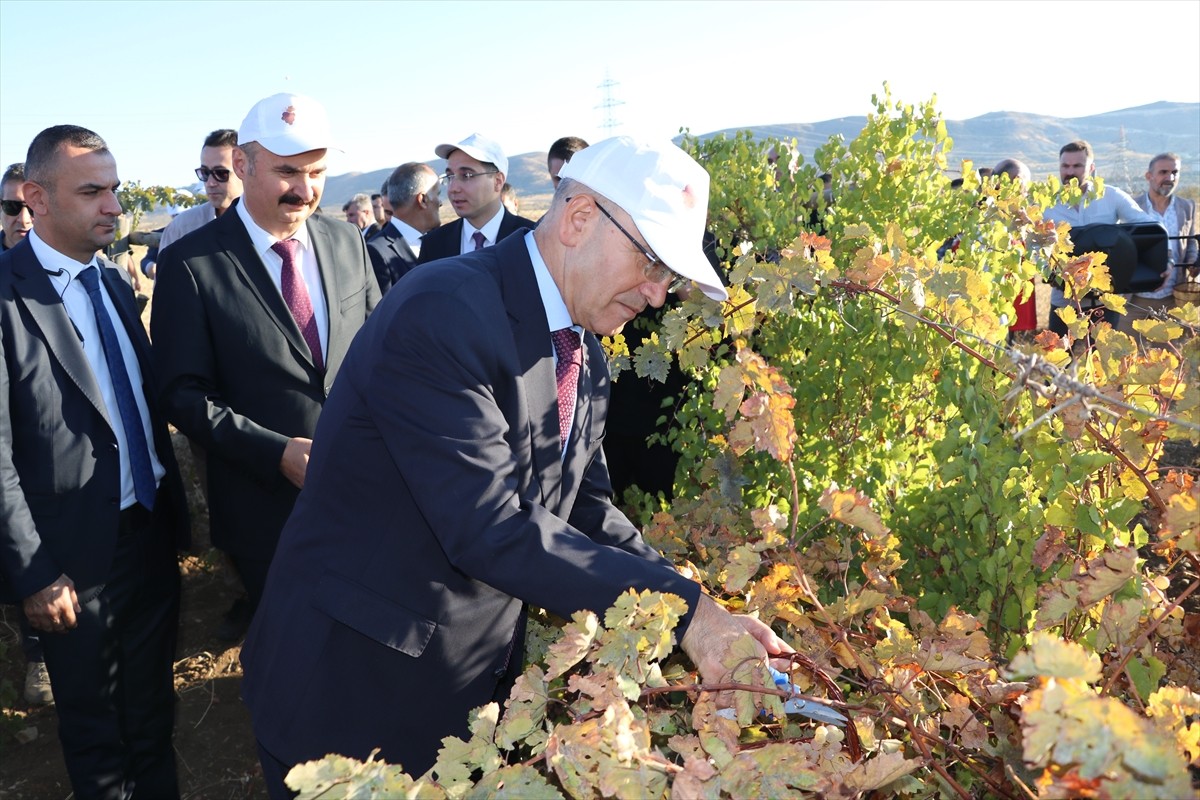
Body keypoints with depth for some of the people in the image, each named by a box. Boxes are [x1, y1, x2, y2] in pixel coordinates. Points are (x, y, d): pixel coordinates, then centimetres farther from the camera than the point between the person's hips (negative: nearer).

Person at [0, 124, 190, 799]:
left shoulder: (117, 281, 6)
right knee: (97, 729, 16)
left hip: (153, 535, 6)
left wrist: (174, 502, 9)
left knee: (154, 711, 22)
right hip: (77, 560, -6)